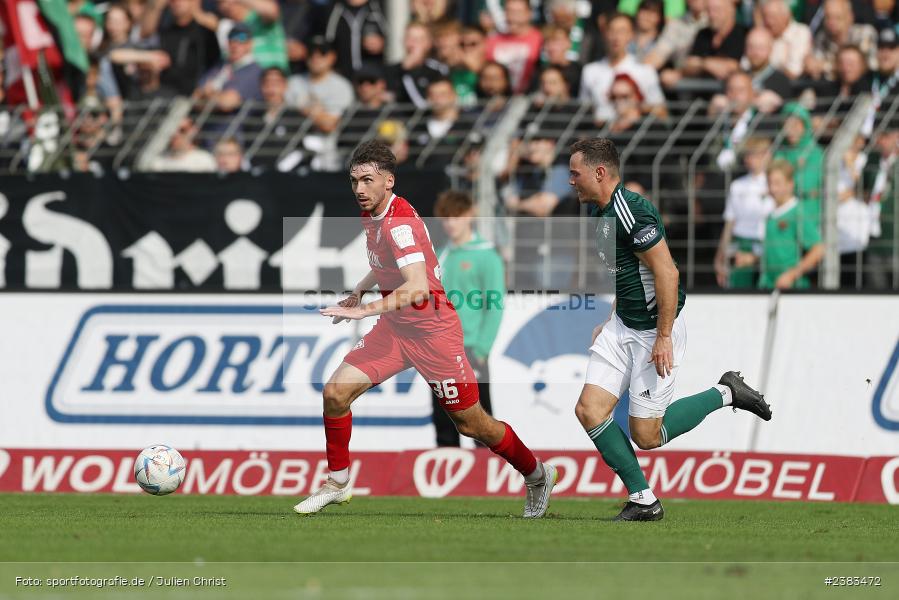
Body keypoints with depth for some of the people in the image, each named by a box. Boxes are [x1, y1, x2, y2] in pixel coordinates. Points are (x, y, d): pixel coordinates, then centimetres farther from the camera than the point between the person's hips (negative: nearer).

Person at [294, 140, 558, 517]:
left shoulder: (400, 223, -26)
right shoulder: (371, 215, 2)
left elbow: (417, 288, -39)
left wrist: (367, 310, -44)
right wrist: (361, 289, 13)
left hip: (432, 331, -8)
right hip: (395, 329, 8)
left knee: (471, 424, 3)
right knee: (335, 393, -7)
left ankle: (537, 476, 26)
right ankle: (337, 485, 8)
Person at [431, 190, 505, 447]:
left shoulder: (486, 256, -6)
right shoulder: (441, 256, 12)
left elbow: (495, 307, -9)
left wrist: (481, 350, -14)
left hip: (469, 349, -6)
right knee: (443, 419, 9)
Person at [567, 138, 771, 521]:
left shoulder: (630, 211, -22)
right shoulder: (598, 211, 8)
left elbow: (666, 272, -25)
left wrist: (664, 337, -24)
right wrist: (612, 322, 22)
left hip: (655, 331, -9)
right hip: (623, 327, 9)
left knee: (645, 435, -5)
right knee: (589, 410, -4)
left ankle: (725, 394, 13)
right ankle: (643, 500, 4)